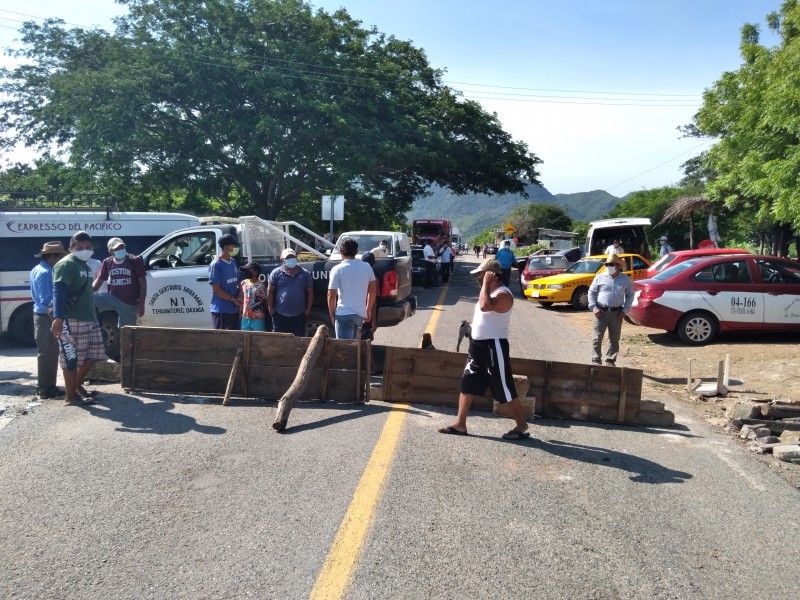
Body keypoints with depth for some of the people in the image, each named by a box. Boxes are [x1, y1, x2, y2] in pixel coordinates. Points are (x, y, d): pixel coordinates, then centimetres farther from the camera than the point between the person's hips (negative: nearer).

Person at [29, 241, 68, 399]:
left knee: (45, 353, 16)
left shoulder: (37, 270, 14)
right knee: (48, 354, -3)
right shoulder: (46, 273, -18)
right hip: (46, 317, -10)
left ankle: (43, 386, 24)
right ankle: (46, 389, 3)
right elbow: (47, 301, -23)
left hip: (40, 315, 10)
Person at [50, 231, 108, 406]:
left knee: (91, 355, 14)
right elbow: (58, 292, -23)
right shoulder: (66, 264, -12)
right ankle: (70, 396, 6)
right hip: (71, 320, -9)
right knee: (71, 358, -2)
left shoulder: (85, 265, 17)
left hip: (90, 319, 9)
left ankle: (77, 385, 30)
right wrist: (58, 317, -35)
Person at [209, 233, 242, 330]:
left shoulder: (233, 262, 9)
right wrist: (233, 299, -15)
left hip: (234, 308, 8)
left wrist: (239, 298, 0)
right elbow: (216, 289, -16)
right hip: (221, 309, -8)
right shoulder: (216, 265, -14)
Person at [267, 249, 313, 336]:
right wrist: (271, 309, -3)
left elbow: (310, 292, 8)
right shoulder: (276, 273, 2)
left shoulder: (305, 274, 7)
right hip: (280, 315, -1)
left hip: (299, 316, 1)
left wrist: (308, 309, 1)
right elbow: (270, 292, 2)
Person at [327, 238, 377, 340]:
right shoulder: (367, 267, 3)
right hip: (361, 314, 5)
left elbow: (331, 296, -11)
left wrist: (332, 315, 2)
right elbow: (372, 291, 11)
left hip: (344, 314, -5)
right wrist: (368, 310, 22)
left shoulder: (337, 269, -10)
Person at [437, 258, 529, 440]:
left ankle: (522, 426, 14)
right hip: (478, 345, 10)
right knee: (467, 384, 9)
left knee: (505, 389, 0)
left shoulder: (503, 294, -19)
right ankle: (460, 424, 16)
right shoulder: (490, 292, 13)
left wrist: (486, 283, -26)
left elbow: (485, 306, -36)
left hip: (494, 346, -10)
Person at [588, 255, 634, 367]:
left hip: (616, 313, 1)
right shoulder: (600, 277, 1)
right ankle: (596, 360, 3)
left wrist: (625, 310, 1)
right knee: (596, 338, -4)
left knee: (614, 339, 7)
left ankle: (610, 361, 17)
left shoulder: (625, 279, 5)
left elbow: (630, 295, 11)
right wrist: (594, 308, -5)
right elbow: (591, 292, 6)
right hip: (601, 312, -1)